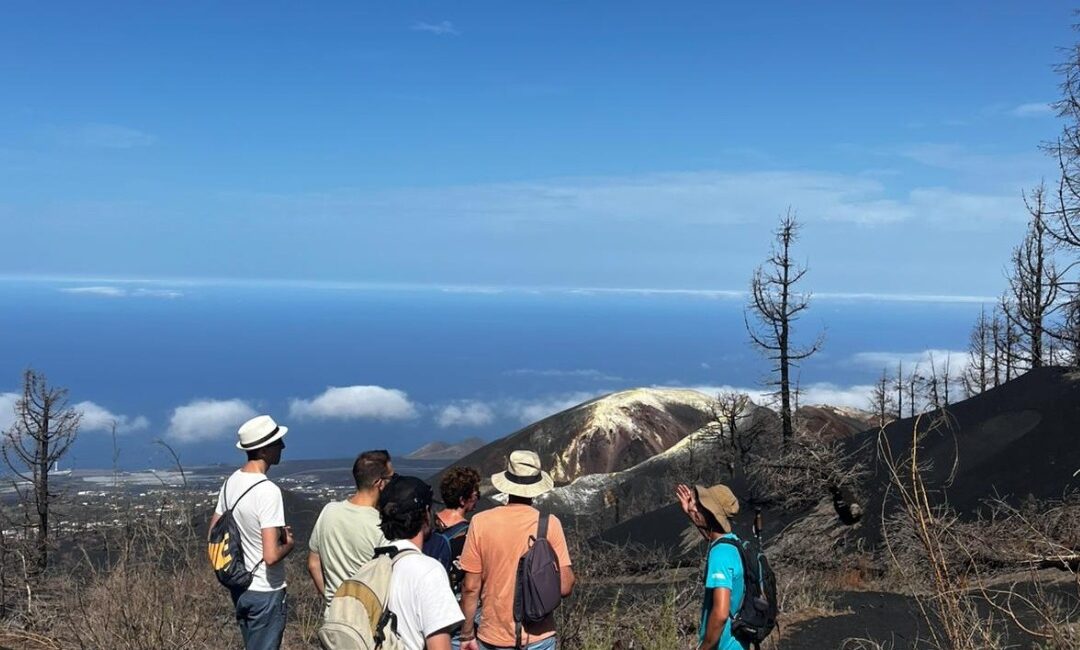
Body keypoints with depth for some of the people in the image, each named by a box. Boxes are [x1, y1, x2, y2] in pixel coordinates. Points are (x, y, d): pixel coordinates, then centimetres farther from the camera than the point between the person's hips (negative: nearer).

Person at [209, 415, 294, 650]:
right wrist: (289, 544, -7)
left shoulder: (231, 482, 1)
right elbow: (271, 556, -28)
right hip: (265, 593, -8)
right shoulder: (268, 491, -24)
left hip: (239, 588, 8)